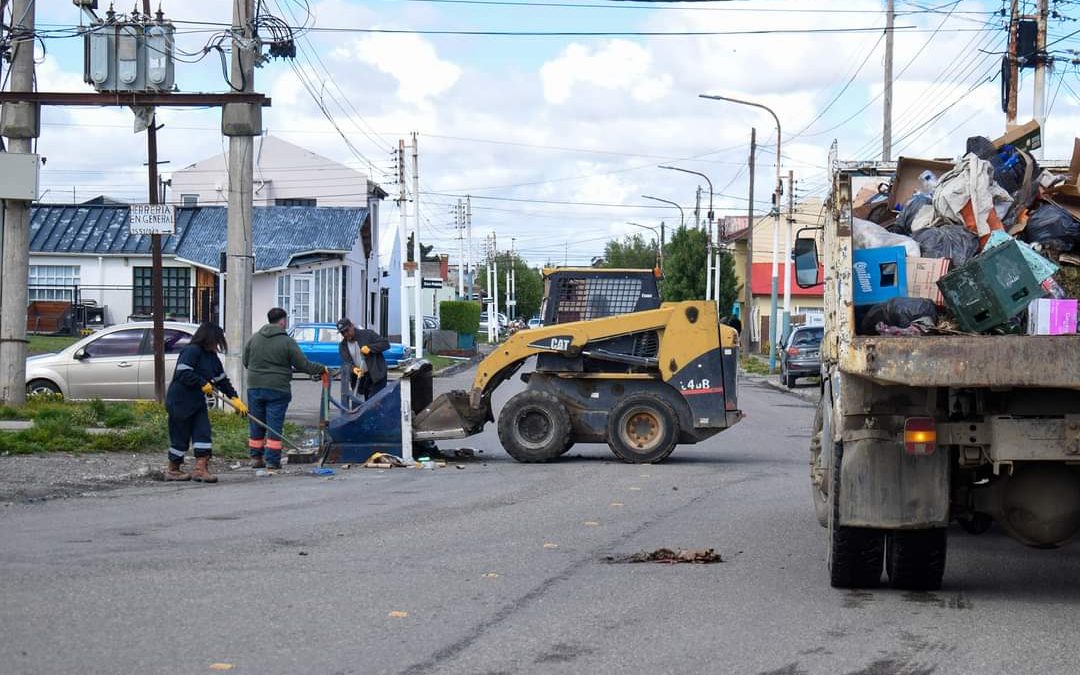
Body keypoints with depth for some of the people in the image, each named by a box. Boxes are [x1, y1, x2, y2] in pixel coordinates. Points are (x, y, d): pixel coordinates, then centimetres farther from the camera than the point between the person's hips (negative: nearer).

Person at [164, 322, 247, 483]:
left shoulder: (212, 357, 14)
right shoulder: (192, 351, -15)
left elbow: (222, 379, 18)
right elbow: (183, 373, -24)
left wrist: (235, 398, 12)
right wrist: (203, 383, -20)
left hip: (198, 402, 9)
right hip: (180, 402, -9)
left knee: (203, 433, -2)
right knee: (181, 436, 0)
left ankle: (201, 468, -2)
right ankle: (173, 470, 13)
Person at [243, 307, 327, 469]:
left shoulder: (254, 338, 5)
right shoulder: (287, 342, -8)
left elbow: (246, 362, 13)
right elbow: (304, 365, -6)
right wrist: (321, 369, 9)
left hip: (255, 387, 4)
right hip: (278, 389, -4)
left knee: (256, 425, 12)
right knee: (275, 425, 0)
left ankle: (256, 458, 16)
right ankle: (272, 460, -1)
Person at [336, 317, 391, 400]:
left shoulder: (367, 334, -6)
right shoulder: (342, 346, 6)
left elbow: (386, 343, -9)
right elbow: (345, 363, -3)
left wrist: (370, 348, -23)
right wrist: (352, 368, -26)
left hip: (376, 376, -5)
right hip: (361, 378, 5)